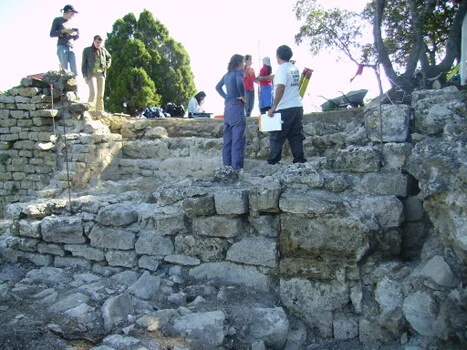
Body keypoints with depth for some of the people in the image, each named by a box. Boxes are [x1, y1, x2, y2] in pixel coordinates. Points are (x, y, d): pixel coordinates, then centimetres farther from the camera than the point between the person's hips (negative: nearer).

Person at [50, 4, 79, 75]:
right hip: (62, 47, -5)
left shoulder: (70, 22, 24)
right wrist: (64, 30, -9)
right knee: (65, 71, -16)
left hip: (71, 48, 5)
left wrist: (77, 35, 5)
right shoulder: (57, 20, 9)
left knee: (75, 71, -9)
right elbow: (52, 34, 0)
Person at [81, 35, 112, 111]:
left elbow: (109, 58, 30)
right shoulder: (87, 50, 5)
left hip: (101, 74, 4)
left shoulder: (103, 50, 12)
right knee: (93, 92, -23)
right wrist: (85, 76, -5)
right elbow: (84, 64, 5)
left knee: (100, 95, 3)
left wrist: (107, 65, 10)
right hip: (91, 74, -3)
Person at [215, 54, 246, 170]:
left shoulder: (227, 74, 16)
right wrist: (243, 96, -14)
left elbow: (218, 87, 29)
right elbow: (240, 83, -28)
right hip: (237, 108, -8)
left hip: (227, 108, 8)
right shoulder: (238, 72, -7)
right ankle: (236, 168, -8)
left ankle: (227, 167, 14)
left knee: (227, 140, 10)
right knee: (238, 141, -7)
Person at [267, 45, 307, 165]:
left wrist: (273, 107, -20)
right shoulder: (295, 68, 13)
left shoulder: (282, 69, -11)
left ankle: (273, 162, 1)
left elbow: (280, 88, -22)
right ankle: (299, 160, 9)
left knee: (276, 137, -1)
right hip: (298, 107, 8)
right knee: (296, 136, 10)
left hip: (285, 109, -8)